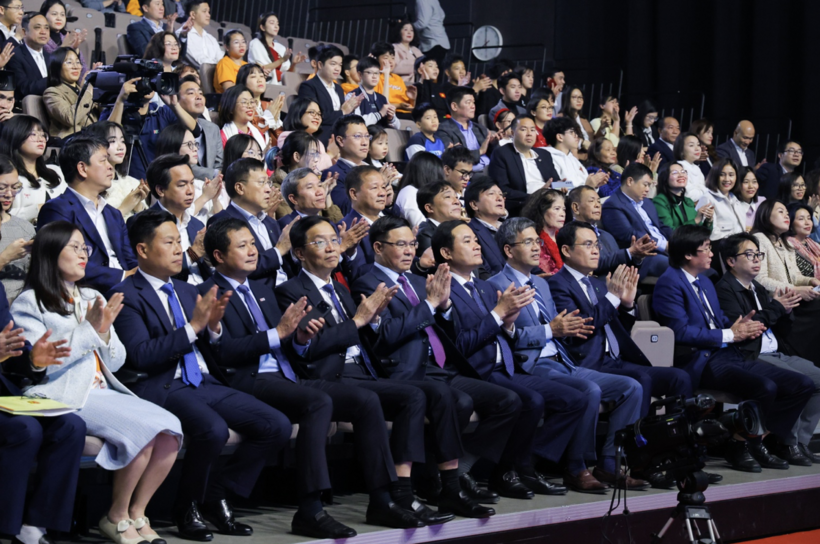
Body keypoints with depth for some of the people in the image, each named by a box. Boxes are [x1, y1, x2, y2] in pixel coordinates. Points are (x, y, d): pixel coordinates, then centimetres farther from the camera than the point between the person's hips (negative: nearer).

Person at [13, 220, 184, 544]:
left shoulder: (92, 299, 22)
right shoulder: (29, 304, 2)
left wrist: (105, 331, -2)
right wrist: (88, 329, -13)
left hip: (103, 390, 7)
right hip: (66, 395, -7)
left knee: (170, 428, -19)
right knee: (144, 429, -27)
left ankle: (137, 514, -6)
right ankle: (117, 517, -10)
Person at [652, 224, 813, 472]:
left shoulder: (705, 281, 23)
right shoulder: (669, 282, -7)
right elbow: (681, 331, -17)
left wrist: (741, 326, 1)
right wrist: (729, 335, -13)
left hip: (726, 355, 9)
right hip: (698, 361, -9)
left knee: (802, 385, -3)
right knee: (764, 387, -32)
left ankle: (758, 442, 3)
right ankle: (739, 446, -10)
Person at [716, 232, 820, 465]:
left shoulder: (758, 289, 21)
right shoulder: (724, 289, -7)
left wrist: (785, 310, -1)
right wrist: (775, 308, -12)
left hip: (777, 354, 9)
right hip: (751, 357, -9)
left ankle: (801, 441, 0)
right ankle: (788, 445, -12)